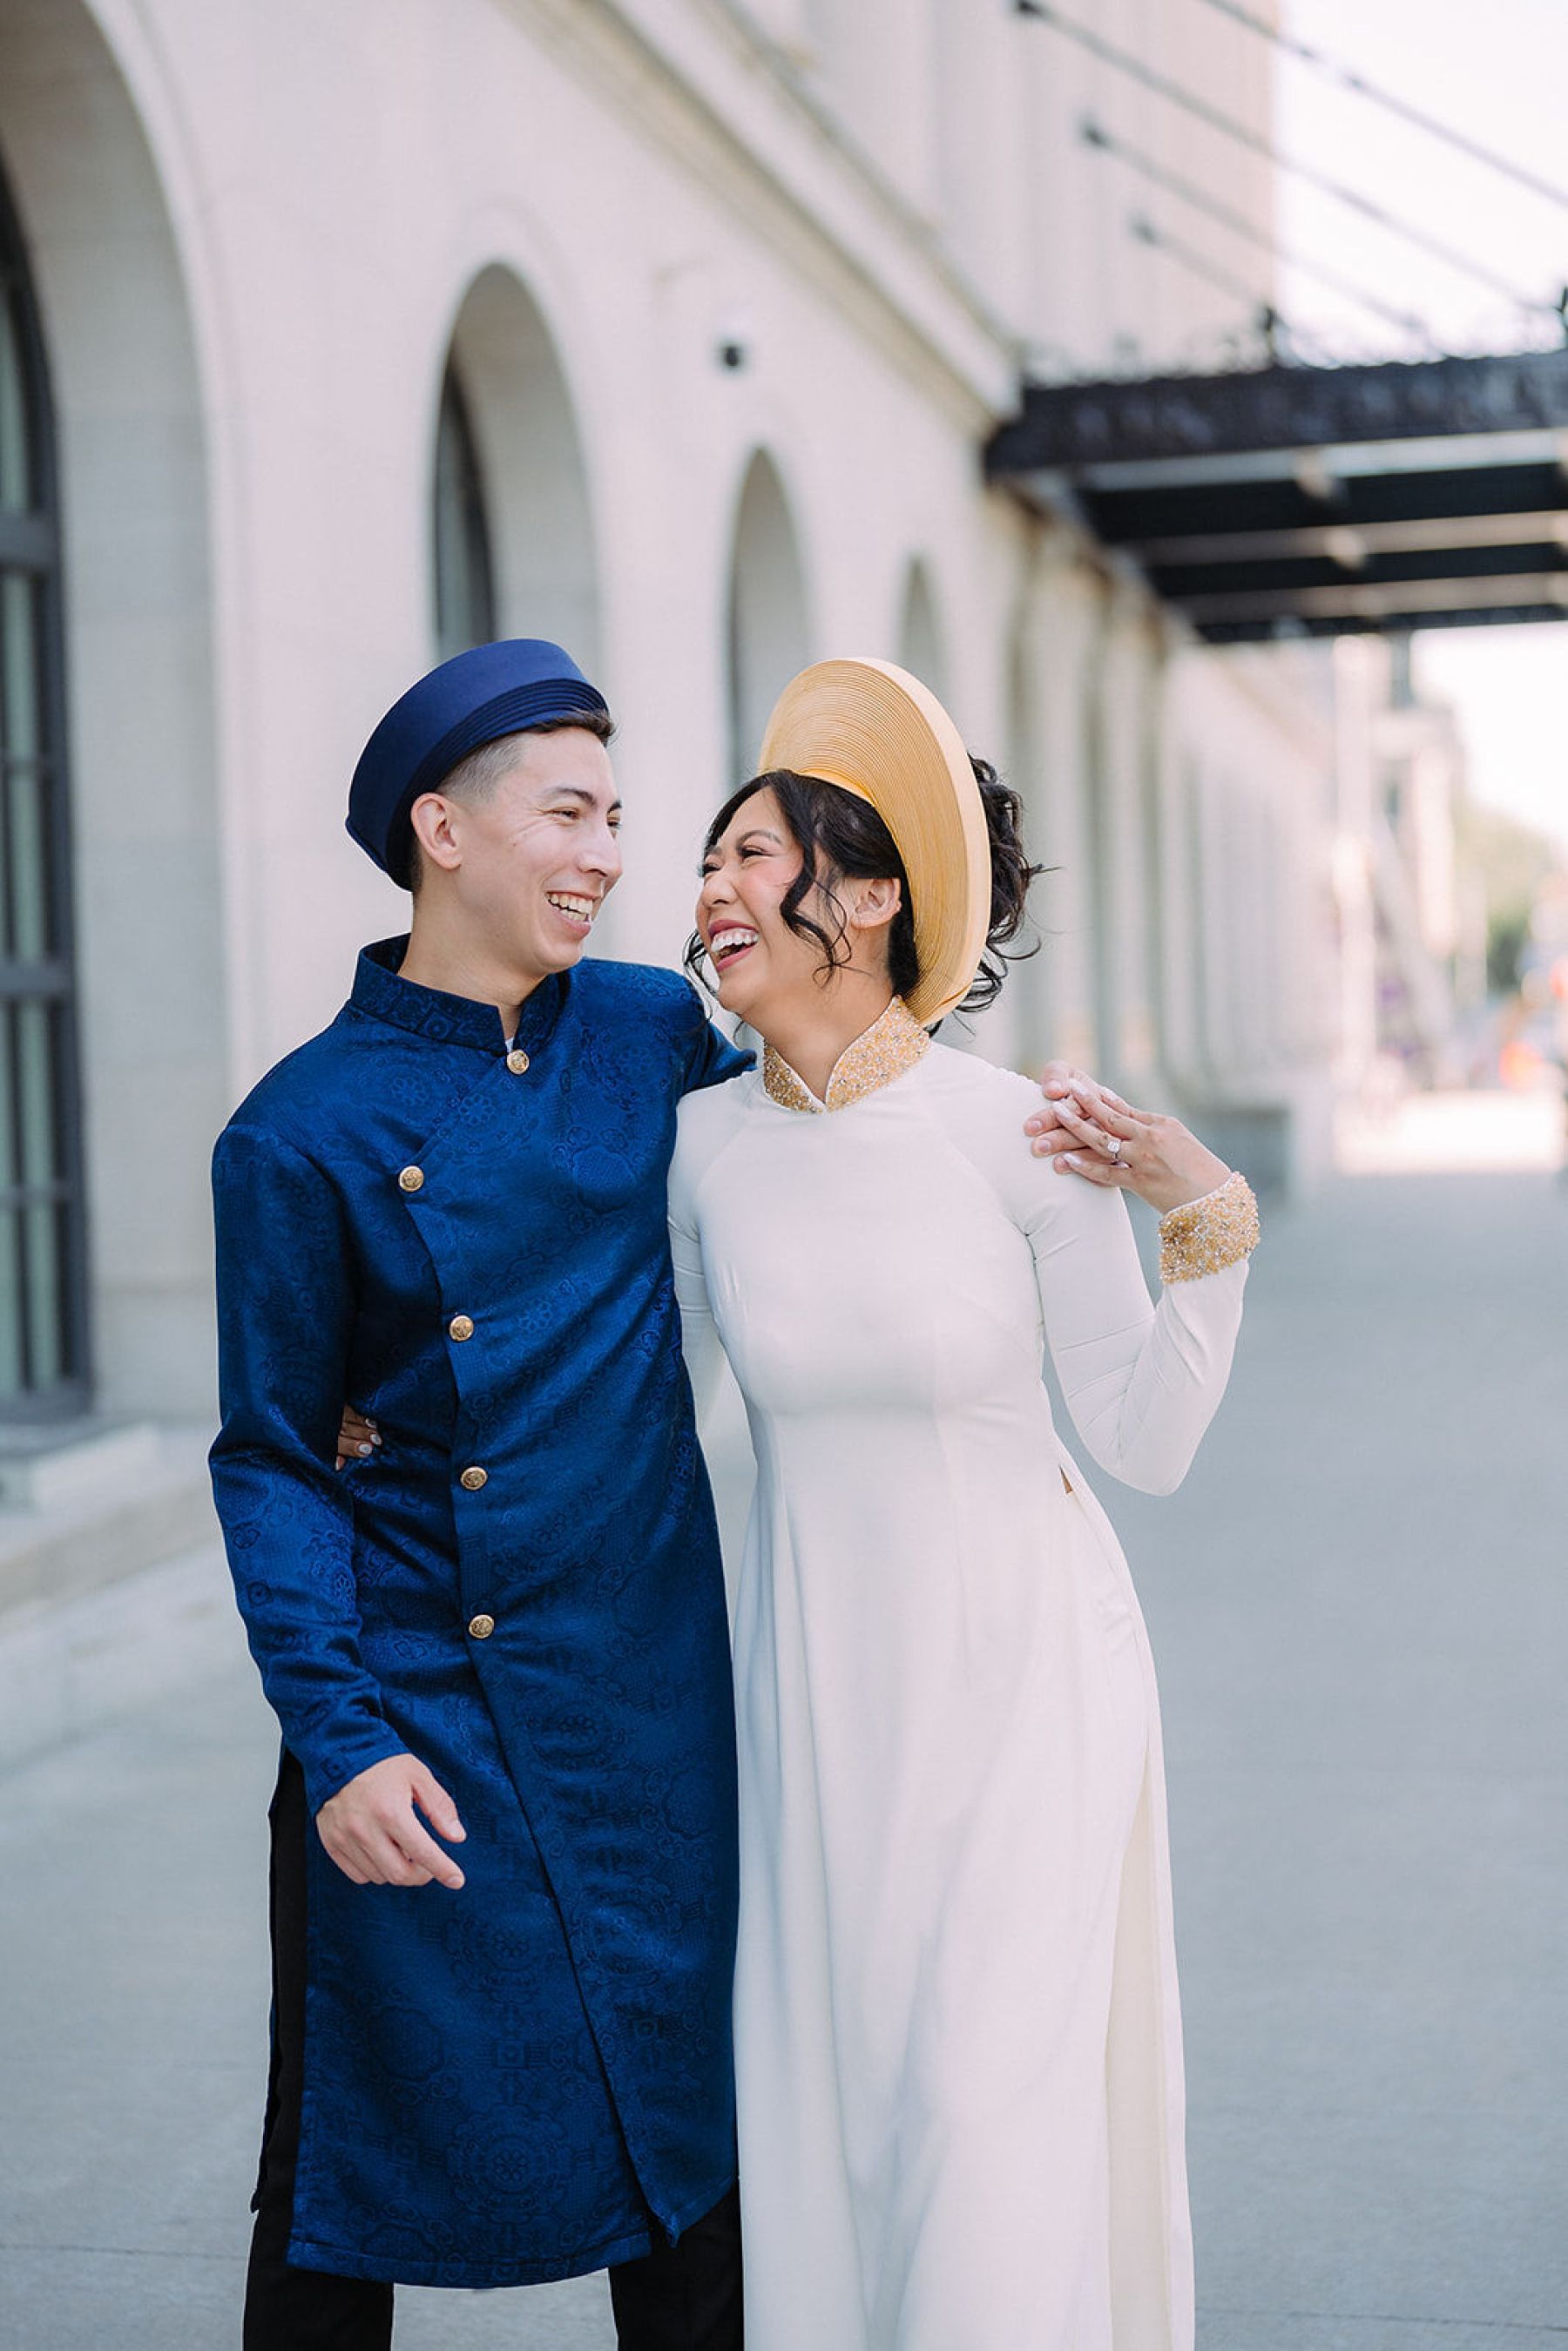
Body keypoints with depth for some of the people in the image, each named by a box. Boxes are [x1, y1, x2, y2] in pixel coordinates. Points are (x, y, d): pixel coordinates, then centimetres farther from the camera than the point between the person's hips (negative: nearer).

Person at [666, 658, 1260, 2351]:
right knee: (829, 2097, 10)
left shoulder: (1029, 1137, -15)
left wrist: (1208, 1226, -20)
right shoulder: (709, 1143, -5)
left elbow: (1147, 1443, -9)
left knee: (990, 2094, -5)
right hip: (820, 1677, 4)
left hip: (1024, 1659, -3)